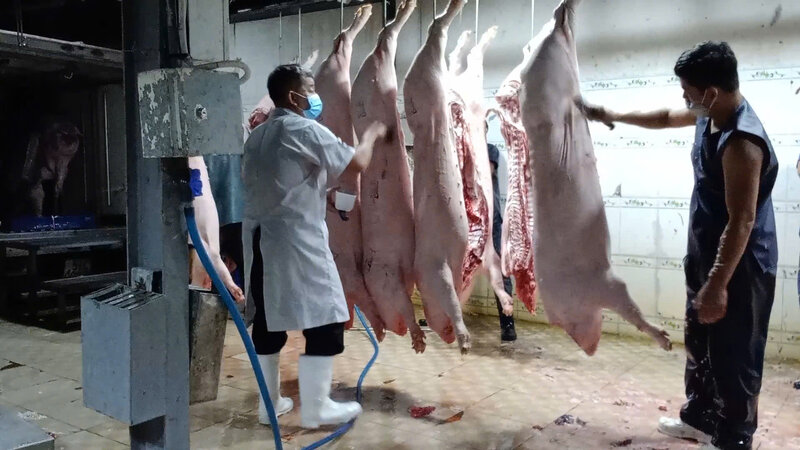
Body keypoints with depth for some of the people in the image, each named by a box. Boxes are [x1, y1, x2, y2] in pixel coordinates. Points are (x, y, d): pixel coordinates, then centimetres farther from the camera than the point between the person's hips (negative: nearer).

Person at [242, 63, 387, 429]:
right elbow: (355, 165, -12)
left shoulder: (257, 136, 18)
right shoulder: (305, 129, -9)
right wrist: (370, 136, 7)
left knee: (268, 321, 13)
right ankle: (315, 408, 8)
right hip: (296, 242, -9)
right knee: (325, 322, 1)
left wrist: (327, 196, 23)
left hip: (259, 239, 9)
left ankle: (270, 403, 24)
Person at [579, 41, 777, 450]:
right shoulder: (708, 116, 0)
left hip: (740, 267, -10)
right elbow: (666, 118, 22)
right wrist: (613, 117, 21)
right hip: (706, 255, 10)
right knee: (699, 345, 23)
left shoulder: (741, 142, -29)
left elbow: (742, 221, -29)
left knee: (734, 359, 3)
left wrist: (718, 285, -27)